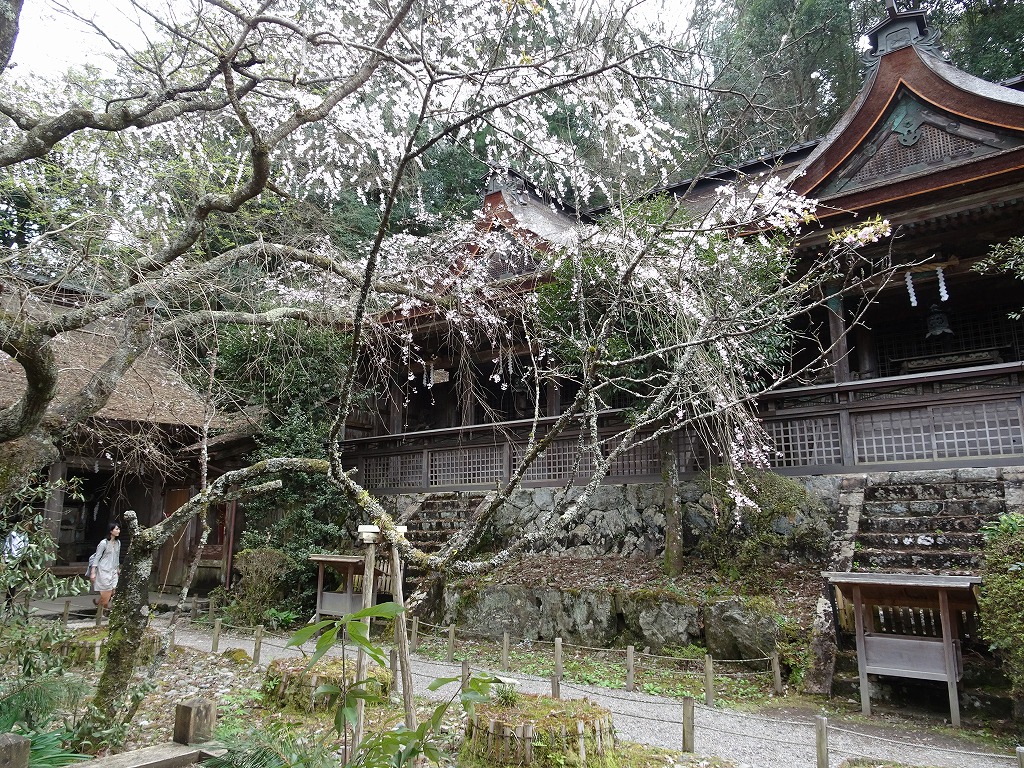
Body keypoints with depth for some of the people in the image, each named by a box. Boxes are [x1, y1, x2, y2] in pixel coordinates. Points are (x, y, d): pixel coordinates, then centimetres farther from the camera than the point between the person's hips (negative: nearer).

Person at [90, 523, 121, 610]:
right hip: (104, 570, -6)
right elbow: (97, 557, -11)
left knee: (112, 591, 2)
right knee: (107, 590, -6)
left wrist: (118, 568, 22)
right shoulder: (104, 543, -13)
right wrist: (93, 572, -12)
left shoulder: (118, 543, 6)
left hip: (113, 570, 6)